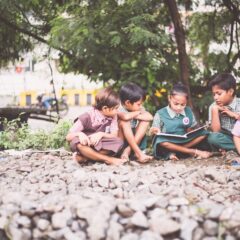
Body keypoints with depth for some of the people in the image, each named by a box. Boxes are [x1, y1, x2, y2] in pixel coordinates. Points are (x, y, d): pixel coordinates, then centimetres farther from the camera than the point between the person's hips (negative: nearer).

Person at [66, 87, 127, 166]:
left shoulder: (113, 116, -4)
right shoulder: (87, 117, -16)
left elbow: (114, 135, -11)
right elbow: (68, 136, -16)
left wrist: (102, 134, -30)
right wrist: (79, 134, -38)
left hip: (99, 145, 4)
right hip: (86, 145, -4)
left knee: (118, 142, -26)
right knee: (78, 142, -38)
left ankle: (83, 157, -26)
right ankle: (108, 159, -29)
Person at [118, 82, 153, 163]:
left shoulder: (138, 108, 1)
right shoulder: (119, 109, -18)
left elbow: (150, 117, -13)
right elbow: (126, 116, -41)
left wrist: (136, 116, -19)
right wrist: (136, 113, -20)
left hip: (136, 141, 6)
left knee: (145, 120, -11)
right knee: (124, 122, -29)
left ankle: (128, 150, -22)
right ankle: (138, 153, -32)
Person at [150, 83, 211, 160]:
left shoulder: (188, 112, 5)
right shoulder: (160, 114, -5)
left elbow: (193, 129, 9)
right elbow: (152, 132, -4)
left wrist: (191, 130, -15)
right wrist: (154, 131, -28)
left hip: (185, 141, 3)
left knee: (203, 133, -15)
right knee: (160, 140, -37)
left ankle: (174, 152, -21)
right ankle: (195, 152, -28)